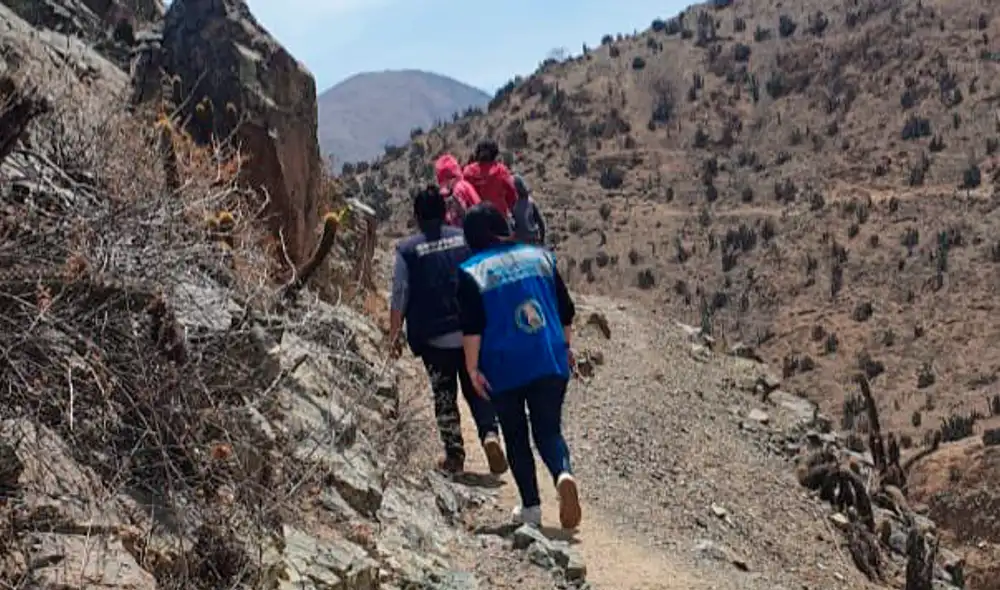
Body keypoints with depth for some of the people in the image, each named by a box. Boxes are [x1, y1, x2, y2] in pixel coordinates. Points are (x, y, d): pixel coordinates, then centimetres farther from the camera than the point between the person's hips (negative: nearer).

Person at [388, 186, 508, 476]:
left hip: (433, 337, -2)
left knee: (444, 397, 10)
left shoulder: (407, 250, -4)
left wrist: (394, 335, 4)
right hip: (472, 333, 2)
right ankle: (490, 433, -10)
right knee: (477, 390, 11)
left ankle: (454, 455, 10)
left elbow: (399, 297, -5)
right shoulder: (465, 239, 4)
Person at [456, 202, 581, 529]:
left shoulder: (471, 272, -4)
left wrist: (473, 368, -5)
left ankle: (531, 507, 11)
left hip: (503, 369, -2)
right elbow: (566, 310, 11)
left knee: (516, 437, 12)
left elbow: (471, 327, -11)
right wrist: (565, 347, 23)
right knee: (549, 431, 7)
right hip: (550, 363, 2)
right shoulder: (540, 257, 7)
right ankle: (564, 473, -22)